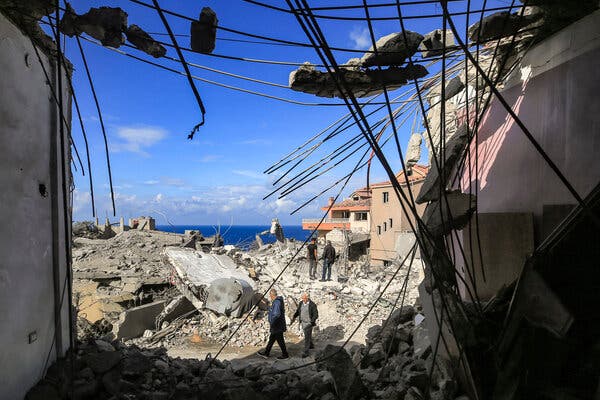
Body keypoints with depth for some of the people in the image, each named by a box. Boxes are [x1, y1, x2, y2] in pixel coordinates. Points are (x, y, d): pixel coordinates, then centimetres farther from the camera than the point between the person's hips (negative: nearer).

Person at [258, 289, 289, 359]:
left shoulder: (277, 302, -23)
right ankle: (266, 353, 27)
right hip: (276, 325, 10)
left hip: (277, 325, -10)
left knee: (280, 340, 2)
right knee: (271, 339, 17)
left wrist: (272, 322, -24)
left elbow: (277, 314, -32)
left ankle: (285, 354, 15)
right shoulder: (276, 301, 9)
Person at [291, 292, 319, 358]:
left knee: (307, 337, -6)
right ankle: (311, 345, 47)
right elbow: (297, 311, 8)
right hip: (303, 322, 6)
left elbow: (316, 315, -18)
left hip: (309, 323, -6)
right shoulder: (301, 303, -2)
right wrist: (293, 318, -6)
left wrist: (312, 322, -30)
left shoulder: (312, 305, -19)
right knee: (308, 334, 24)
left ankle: (306, 352, 1)